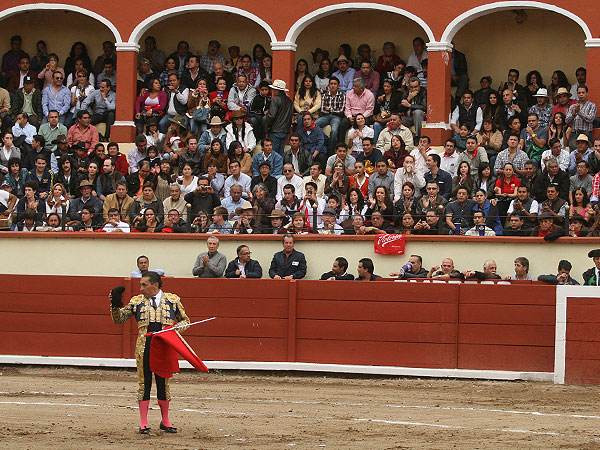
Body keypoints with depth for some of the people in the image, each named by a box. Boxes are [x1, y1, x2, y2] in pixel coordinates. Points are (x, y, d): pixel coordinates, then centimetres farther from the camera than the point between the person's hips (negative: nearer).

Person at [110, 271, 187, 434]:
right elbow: (118, 320, 9)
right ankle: (143, 423, 8)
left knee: (163, 383, 7)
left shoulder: (172, 300, 7)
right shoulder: (137, 302, 8)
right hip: (144, 347, 0)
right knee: (144, 383, 2)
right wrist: (115, 306, -9)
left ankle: (165, 421, 20)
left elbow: (185, 320, 14)